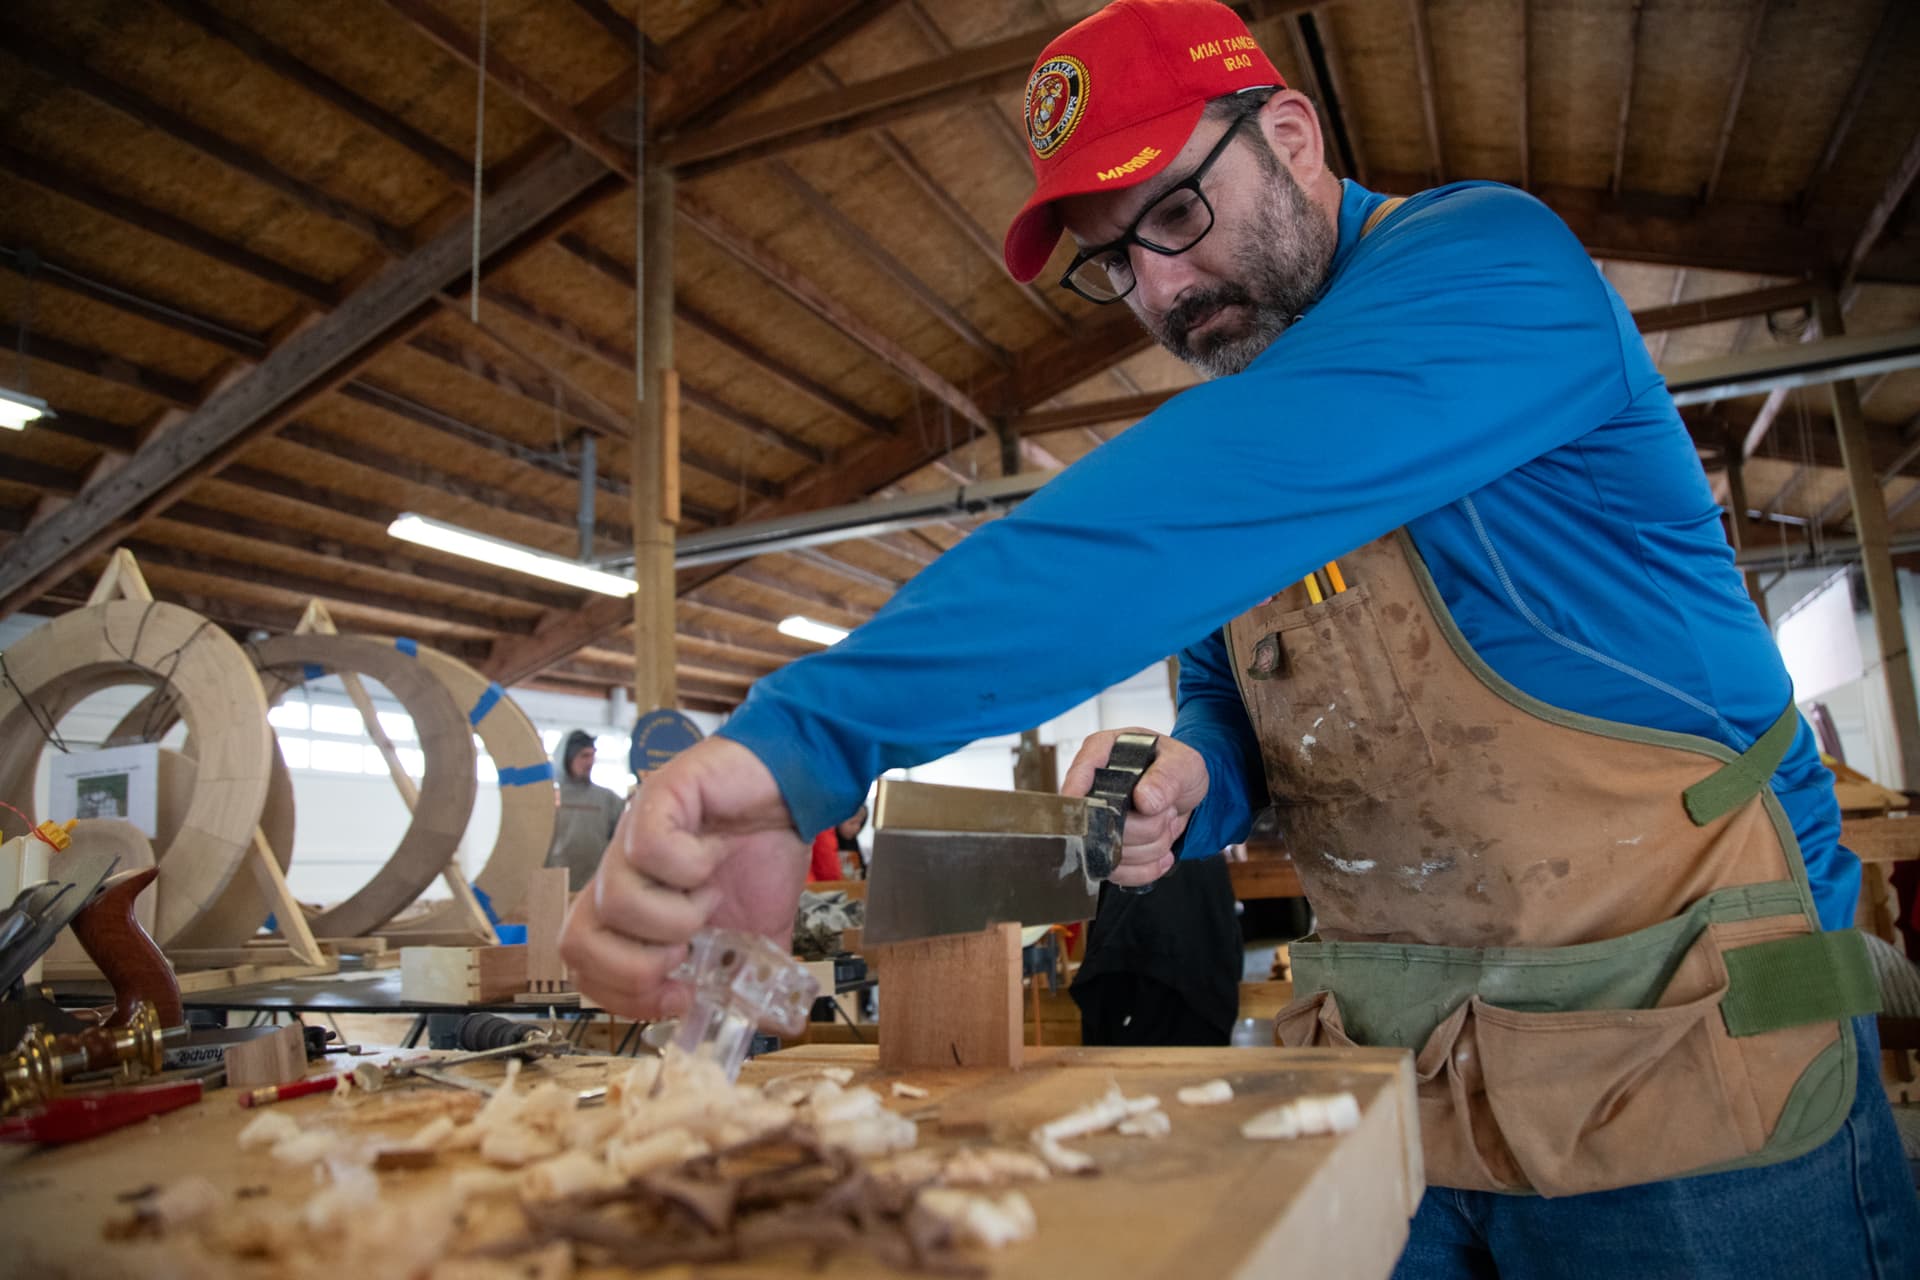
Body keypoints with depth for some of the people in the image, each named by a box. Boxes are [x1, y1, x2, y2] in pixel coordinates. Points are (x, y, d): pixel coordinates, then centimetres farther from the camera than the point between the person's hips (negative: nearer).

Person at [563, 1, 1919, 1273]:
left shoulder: (1487, 260, -15)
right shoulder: (1234, 412, 8)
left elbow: (1179, 516, -33)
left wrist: (806, 734, -39)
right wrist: (1193, 780, -11)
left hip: (1674, 1057, -5)